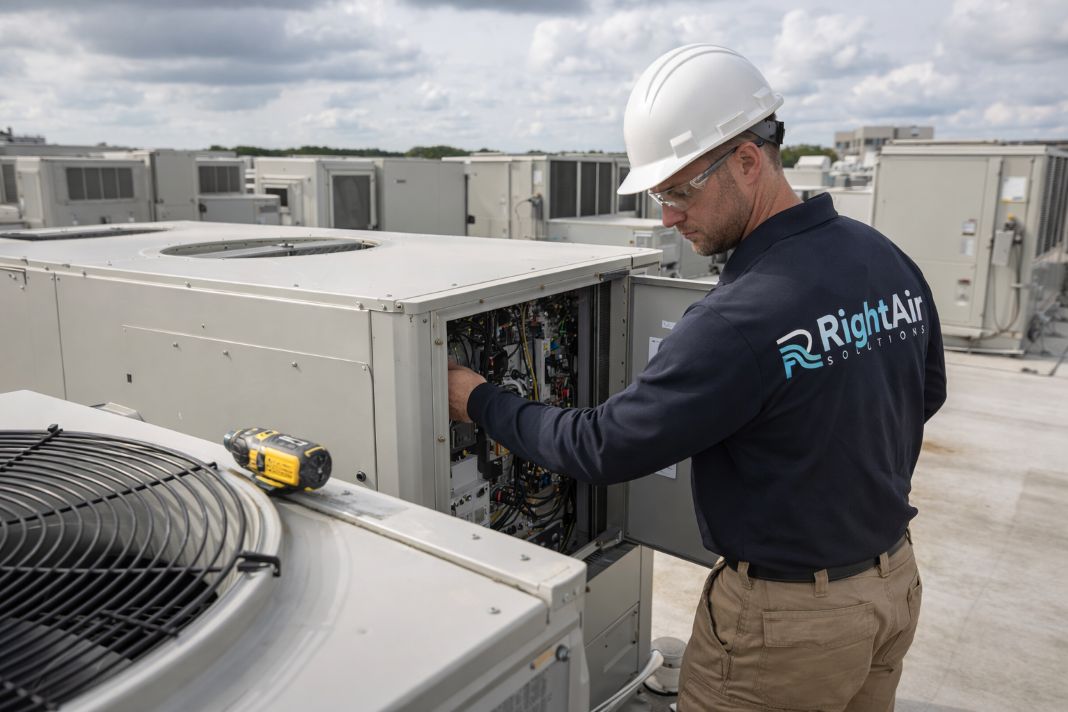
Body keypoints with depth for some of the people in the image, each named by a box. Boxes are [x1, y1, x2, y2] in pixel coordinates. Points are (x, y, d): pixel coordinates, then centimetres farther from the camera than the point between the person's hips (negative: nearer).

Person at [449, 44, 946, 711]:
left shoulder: (739, 322, -31)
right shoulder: (893, 262, -5)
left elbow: (601, 449, -22)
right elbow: (927, 394, 11)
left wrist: (481, 401, -8)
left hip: (788, 615, -7)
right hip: (896, 583, 8)